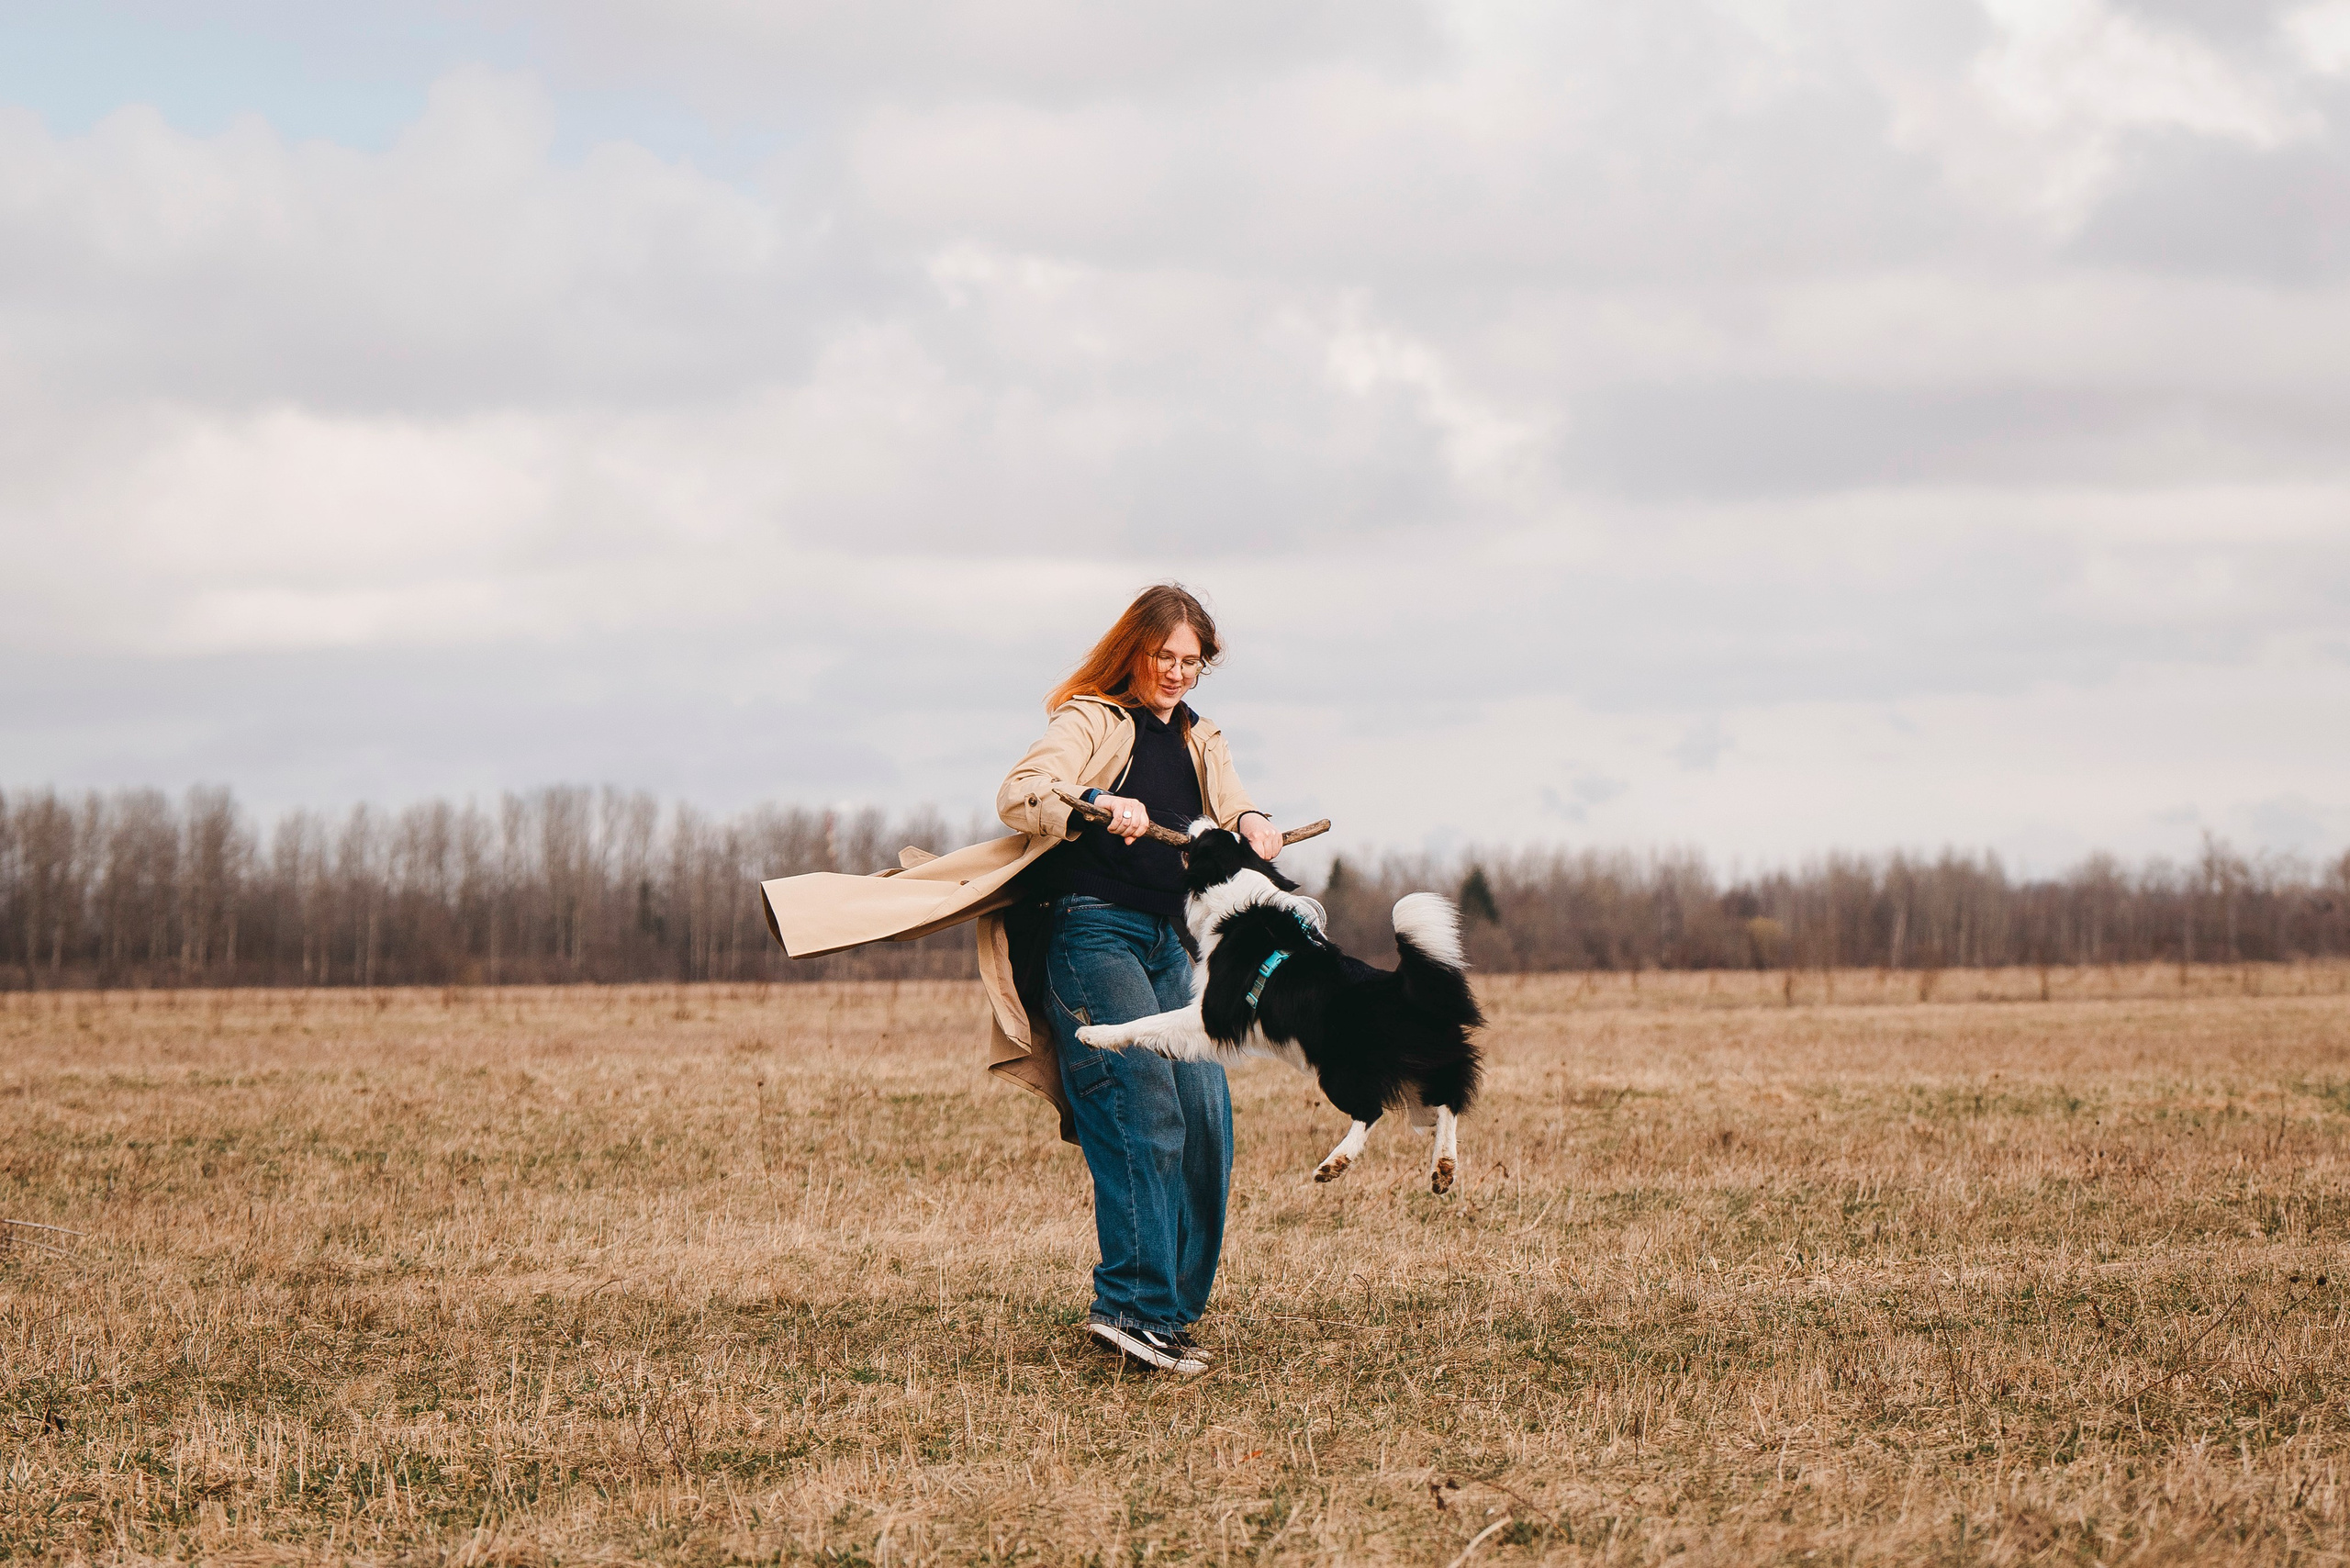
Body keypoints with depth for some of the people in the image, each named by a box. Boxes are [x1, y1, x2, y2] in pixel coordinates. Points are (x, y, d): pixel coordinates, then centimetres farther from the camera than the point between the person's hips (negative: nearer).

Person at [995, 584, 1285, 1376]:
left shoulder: (1197, 741, 22)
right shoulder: (1091, 722, 0)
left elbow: (1229, 805, 6)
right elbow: (1017, 794, -15)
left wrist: (1251, 824, -18)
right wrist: (1095, 804, -32)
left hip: (1171, 942, 7)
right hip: (1093, 932, -7)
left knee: (1205, 1123, 0)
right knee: (1144, 1114, -19)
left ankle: (1173, 1308, 6)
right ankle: (1132, 1305, -22)